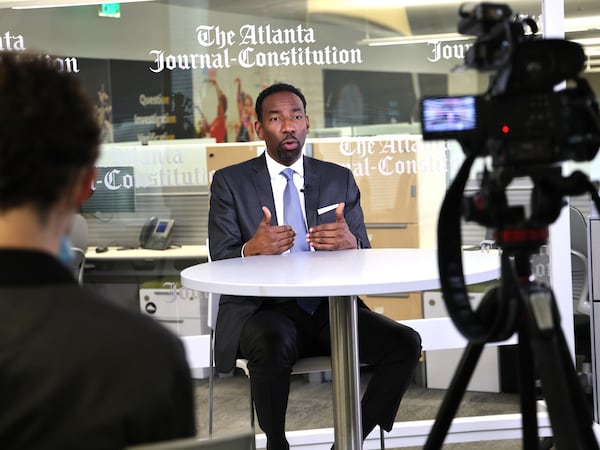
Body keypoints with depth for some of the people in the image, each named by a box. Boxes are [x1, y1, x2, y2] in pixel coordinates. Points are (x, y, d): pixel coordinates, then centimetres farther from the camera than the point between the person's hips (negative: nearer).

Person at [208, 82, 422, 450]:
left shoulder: (340, 179, 12)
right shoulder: (230, 182, 5)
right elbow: (221, 263, -2)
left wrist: (350, 245, -16)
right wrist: (251, 250, -26)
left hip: (330, 307, 3)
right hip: (262, 309, -3)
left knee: (406, 344, -20)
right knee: (273, 345, -37)